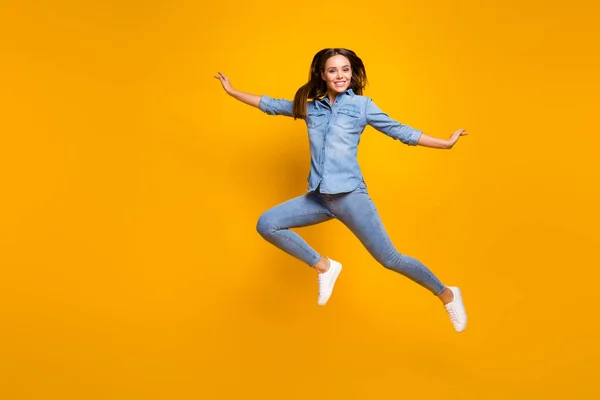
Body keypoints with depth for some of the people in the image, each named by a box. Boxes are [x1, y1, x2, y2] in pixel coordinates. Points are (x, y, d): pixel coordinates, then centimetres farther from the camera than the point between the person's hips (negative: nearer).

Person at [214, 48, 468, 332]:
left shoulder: (362, 105, 5)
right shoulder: (310, 107, 15)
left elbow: (400, 131, 6)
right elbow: (271, 105, 26)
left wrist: (445, 143, 3)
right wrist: (232, 91, 30)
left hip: (350, 194, -5)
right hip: (319, 197, 5)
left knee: (389, 259, -4)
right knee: (266, 224, -7)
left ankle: (447, 295, 19)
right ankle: (323, 267, 6)